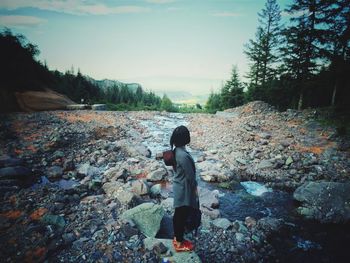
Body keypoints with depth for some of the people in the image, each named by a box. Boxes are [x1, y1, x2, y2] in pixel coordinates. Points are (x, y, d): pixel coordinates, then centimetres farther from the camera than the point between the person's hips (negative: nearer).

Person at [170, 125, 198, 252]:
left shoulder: (177, 151, 0)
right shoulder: (183, 155, -30)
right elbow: (190, 175, -21)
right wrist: (195, 188, -5)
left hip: (179, 187, 9)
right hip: (184, 190, -9)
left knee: (178, 215, 22)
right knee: (182, 217, 9)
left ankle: (177, 238, 40)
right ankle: (179, 244, 29)